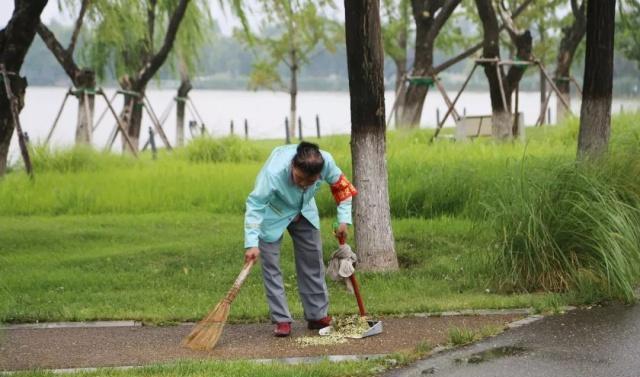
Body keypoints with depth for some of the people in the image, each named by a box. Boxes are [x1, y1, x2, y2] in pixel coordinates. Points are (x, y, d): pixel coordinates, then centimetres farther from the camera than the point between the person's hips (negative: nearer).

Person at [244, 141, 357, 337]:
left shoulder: (326, 162, -32)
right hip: (273, 214, -4)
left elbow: (340, 185, -10)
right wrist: (252, 243, -40)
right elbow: (255, 205, -34)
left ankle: (317, 315, 18)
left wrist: (344, 219, -13)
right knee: (270, 265, -8)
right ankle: (282, 321, -1)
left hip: (304, 212, 4)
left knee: (313, 261, 7)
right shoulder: (273, 173, -43)